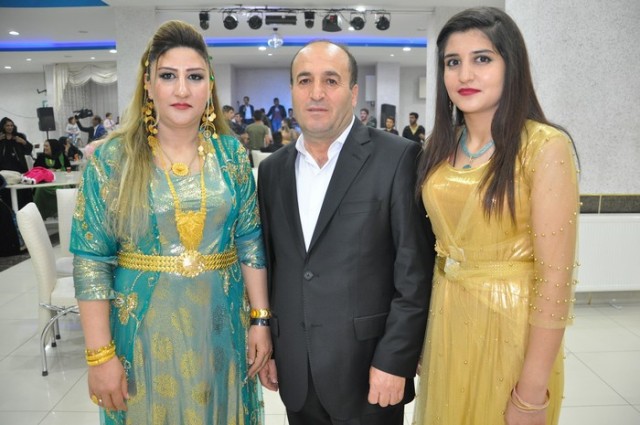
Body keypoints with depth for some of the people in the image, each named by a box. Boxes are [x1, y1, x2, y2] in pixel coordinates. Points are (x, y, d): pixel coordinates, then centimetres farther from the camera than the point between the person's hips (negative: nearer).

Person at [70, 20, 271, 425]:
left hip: (220, 327, 2)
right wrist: (100, 354, -10)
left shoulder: (232, 153, -1)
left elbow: (251, 241, 1)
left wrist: (260, 319, -2)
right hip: (143, 331, -2)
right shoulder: (112, 158, -8)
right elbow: (91, 261, -8)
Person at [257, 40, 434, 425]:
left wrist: (394, 361, -12)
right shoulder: (273, 169, 6)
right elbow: (267, 265, 10)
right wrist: (265, 347, 9)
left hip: (367, 372, -4)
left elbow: (415, 272, -11)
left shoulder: (398, 158, -10)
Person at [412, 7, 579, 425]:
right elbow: (434, 244, 8)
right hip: (446, 320, 6)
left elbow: (556, 277, -18)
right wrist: (419, 333, 10)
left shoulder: (545, 145, -16)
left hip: (510, 326, -5)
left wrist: (533, 391, -17)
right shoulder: (441, 146, 2)